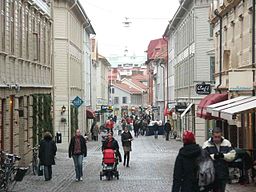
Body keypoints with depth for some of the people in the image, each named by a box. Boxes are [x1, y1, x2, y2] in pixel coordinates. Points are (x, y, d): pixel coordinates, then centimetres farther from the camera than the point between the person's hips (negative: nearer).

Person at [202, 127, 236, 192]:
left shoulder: (227, 143, 4)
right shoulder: (207, 144, -4)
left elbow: (232, 155, -1)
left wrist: (223, 156, -18)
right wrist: (213, 156, -25)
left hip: (223, 174, 2)